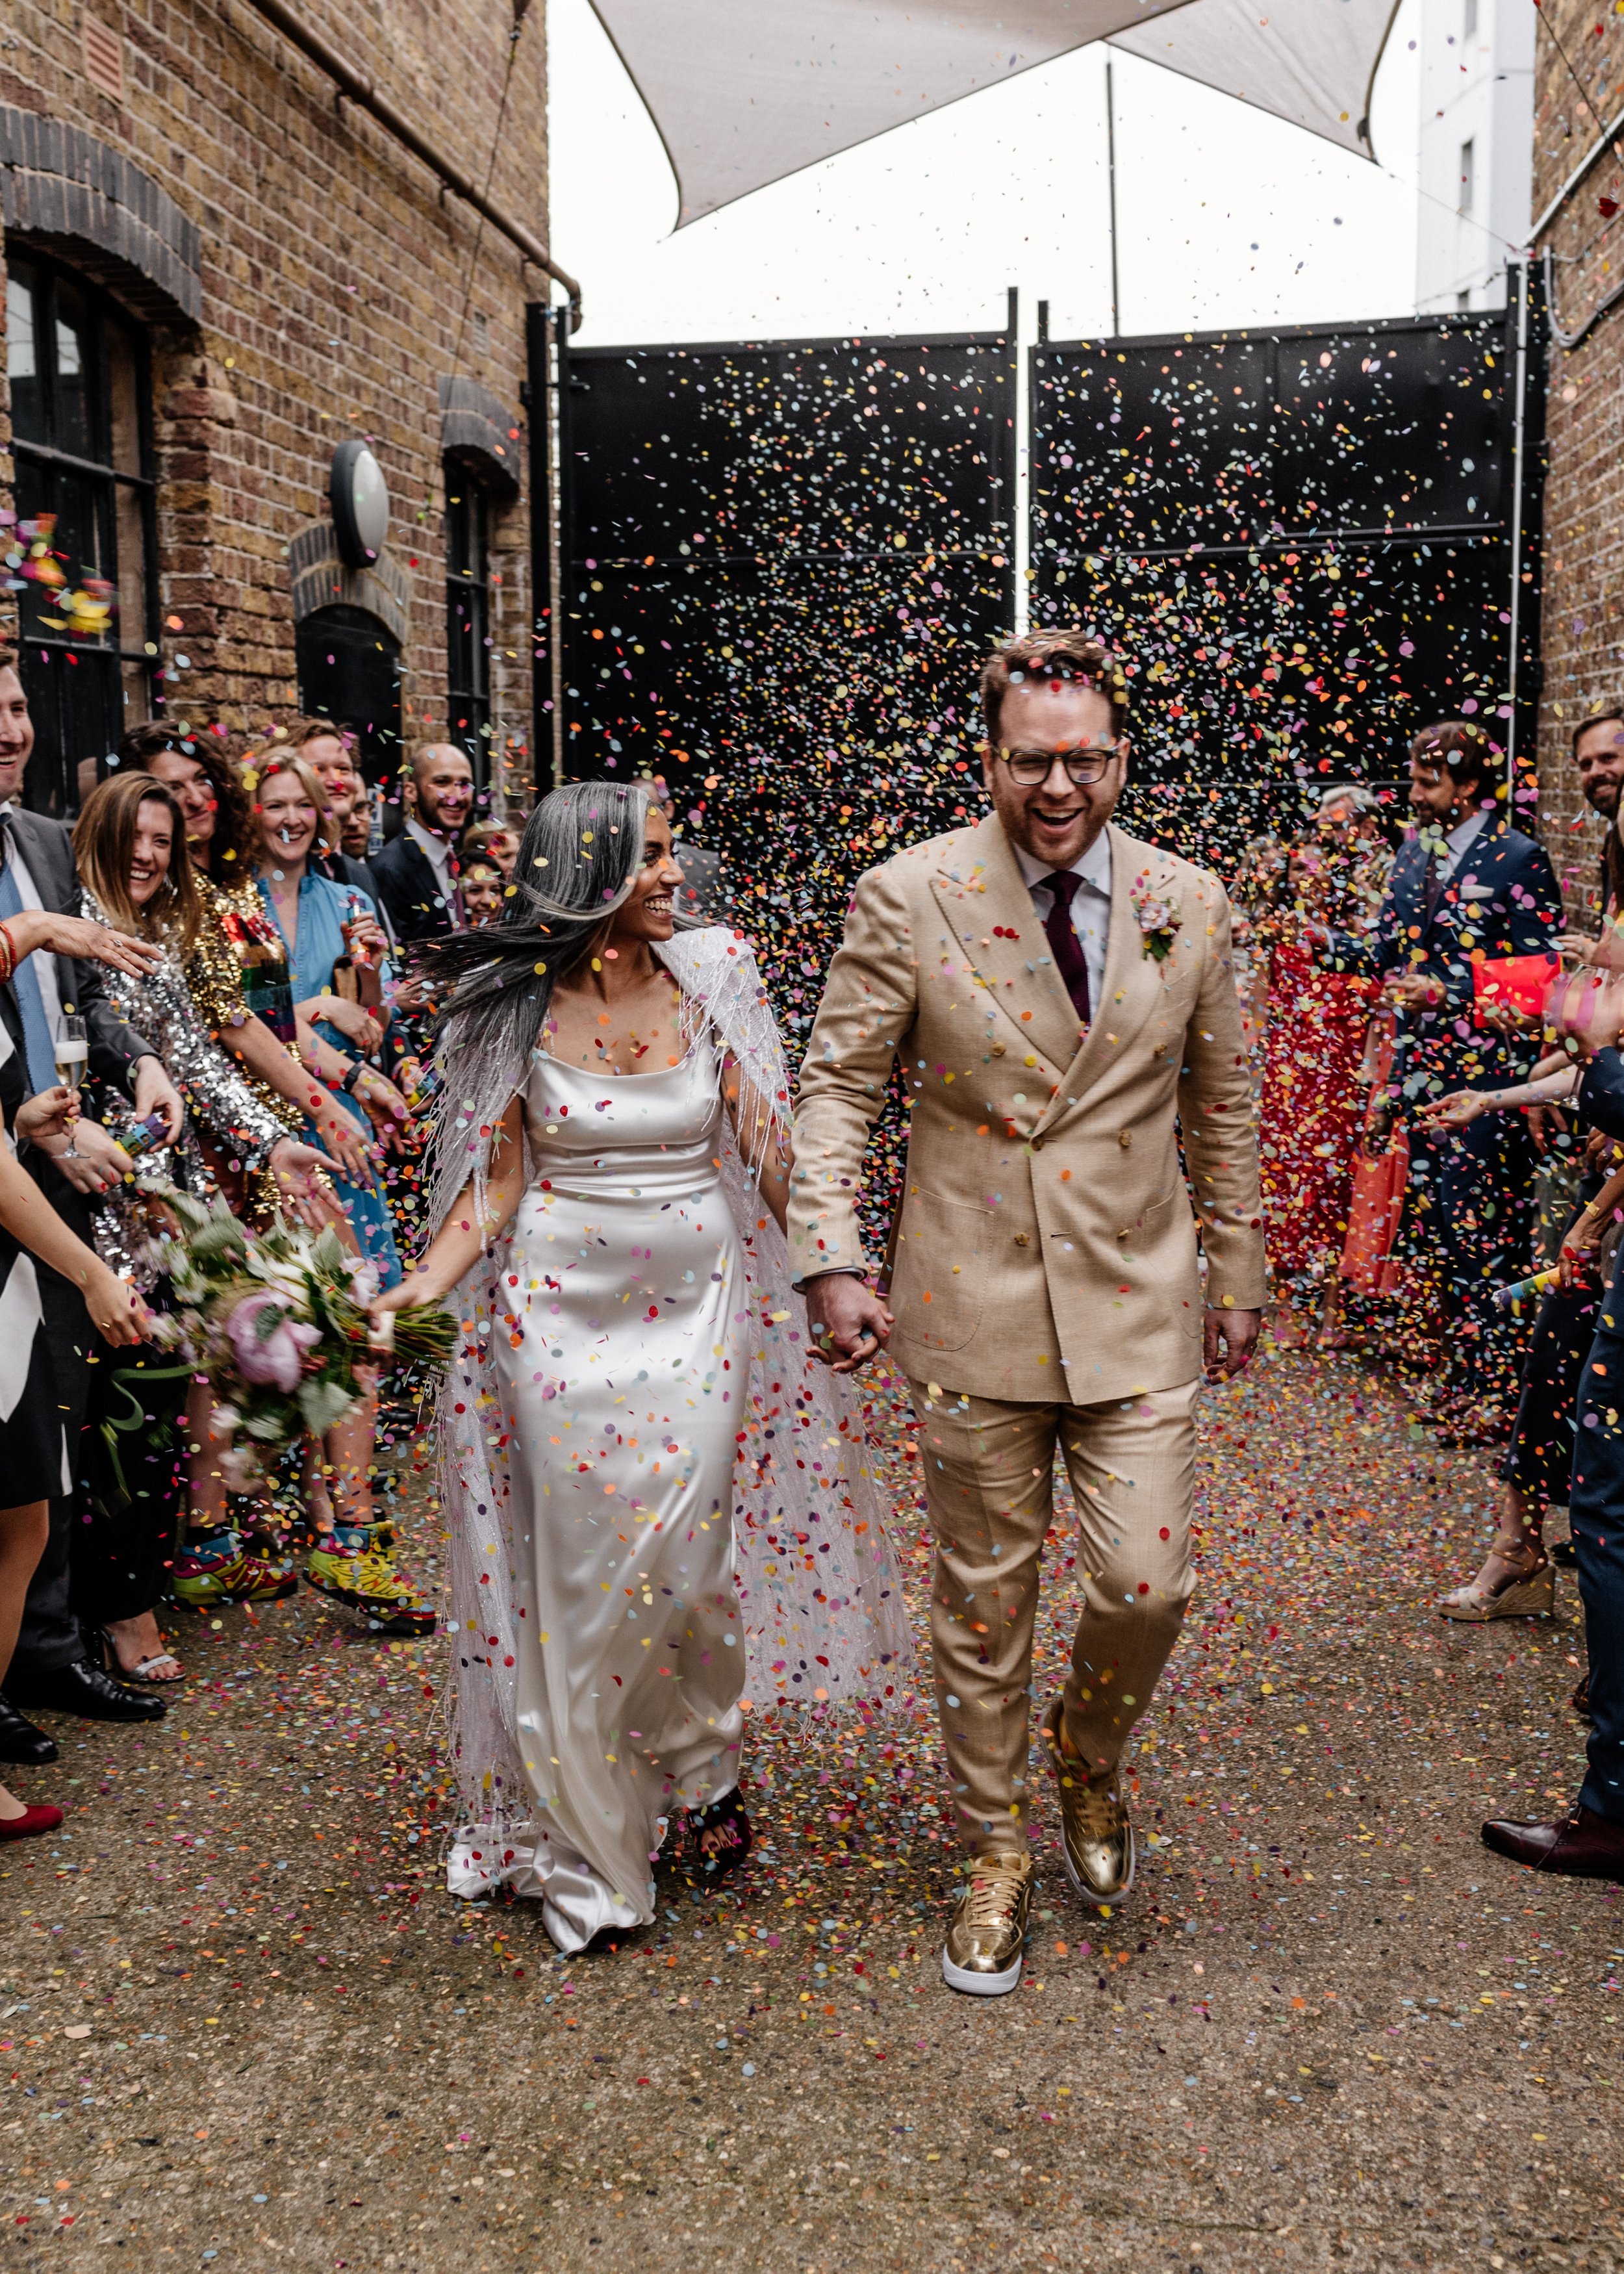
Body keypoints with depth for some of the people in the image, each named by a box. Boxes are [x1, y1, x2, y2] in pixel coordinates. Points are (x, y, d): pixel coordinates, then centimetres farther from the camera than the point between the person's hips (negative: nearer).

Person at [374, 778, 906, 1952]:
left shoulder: (708, 984, 1)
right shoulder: (512, 1008, -3)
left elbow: (765, 1151, 4)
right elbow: (496, 1183, -1)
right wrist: (426, 1284, -16)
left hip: (696, 1309, 1)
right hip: (563, 1315, 0)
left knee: (677, 1565, -3)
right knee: (578, 1575, 5)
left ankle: (707, 1769, 29)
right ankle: (591, 1843, 26)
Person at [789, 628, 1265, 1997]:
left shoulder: (1191, 906, 1)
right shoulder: (907, 898, -6)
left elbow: (1222, 1104, 11)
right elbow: (838, 1085, -3)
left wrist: (1237, 1279, 13)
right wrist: (832, 1261, -14)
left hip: (1138, 1306, 2)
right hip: (973, 1308, -1)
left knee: (1148, 1587, -1)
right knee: (983, 1600, 10)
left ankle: (1089, 1761, 34)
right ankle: (996, 1850, 32)